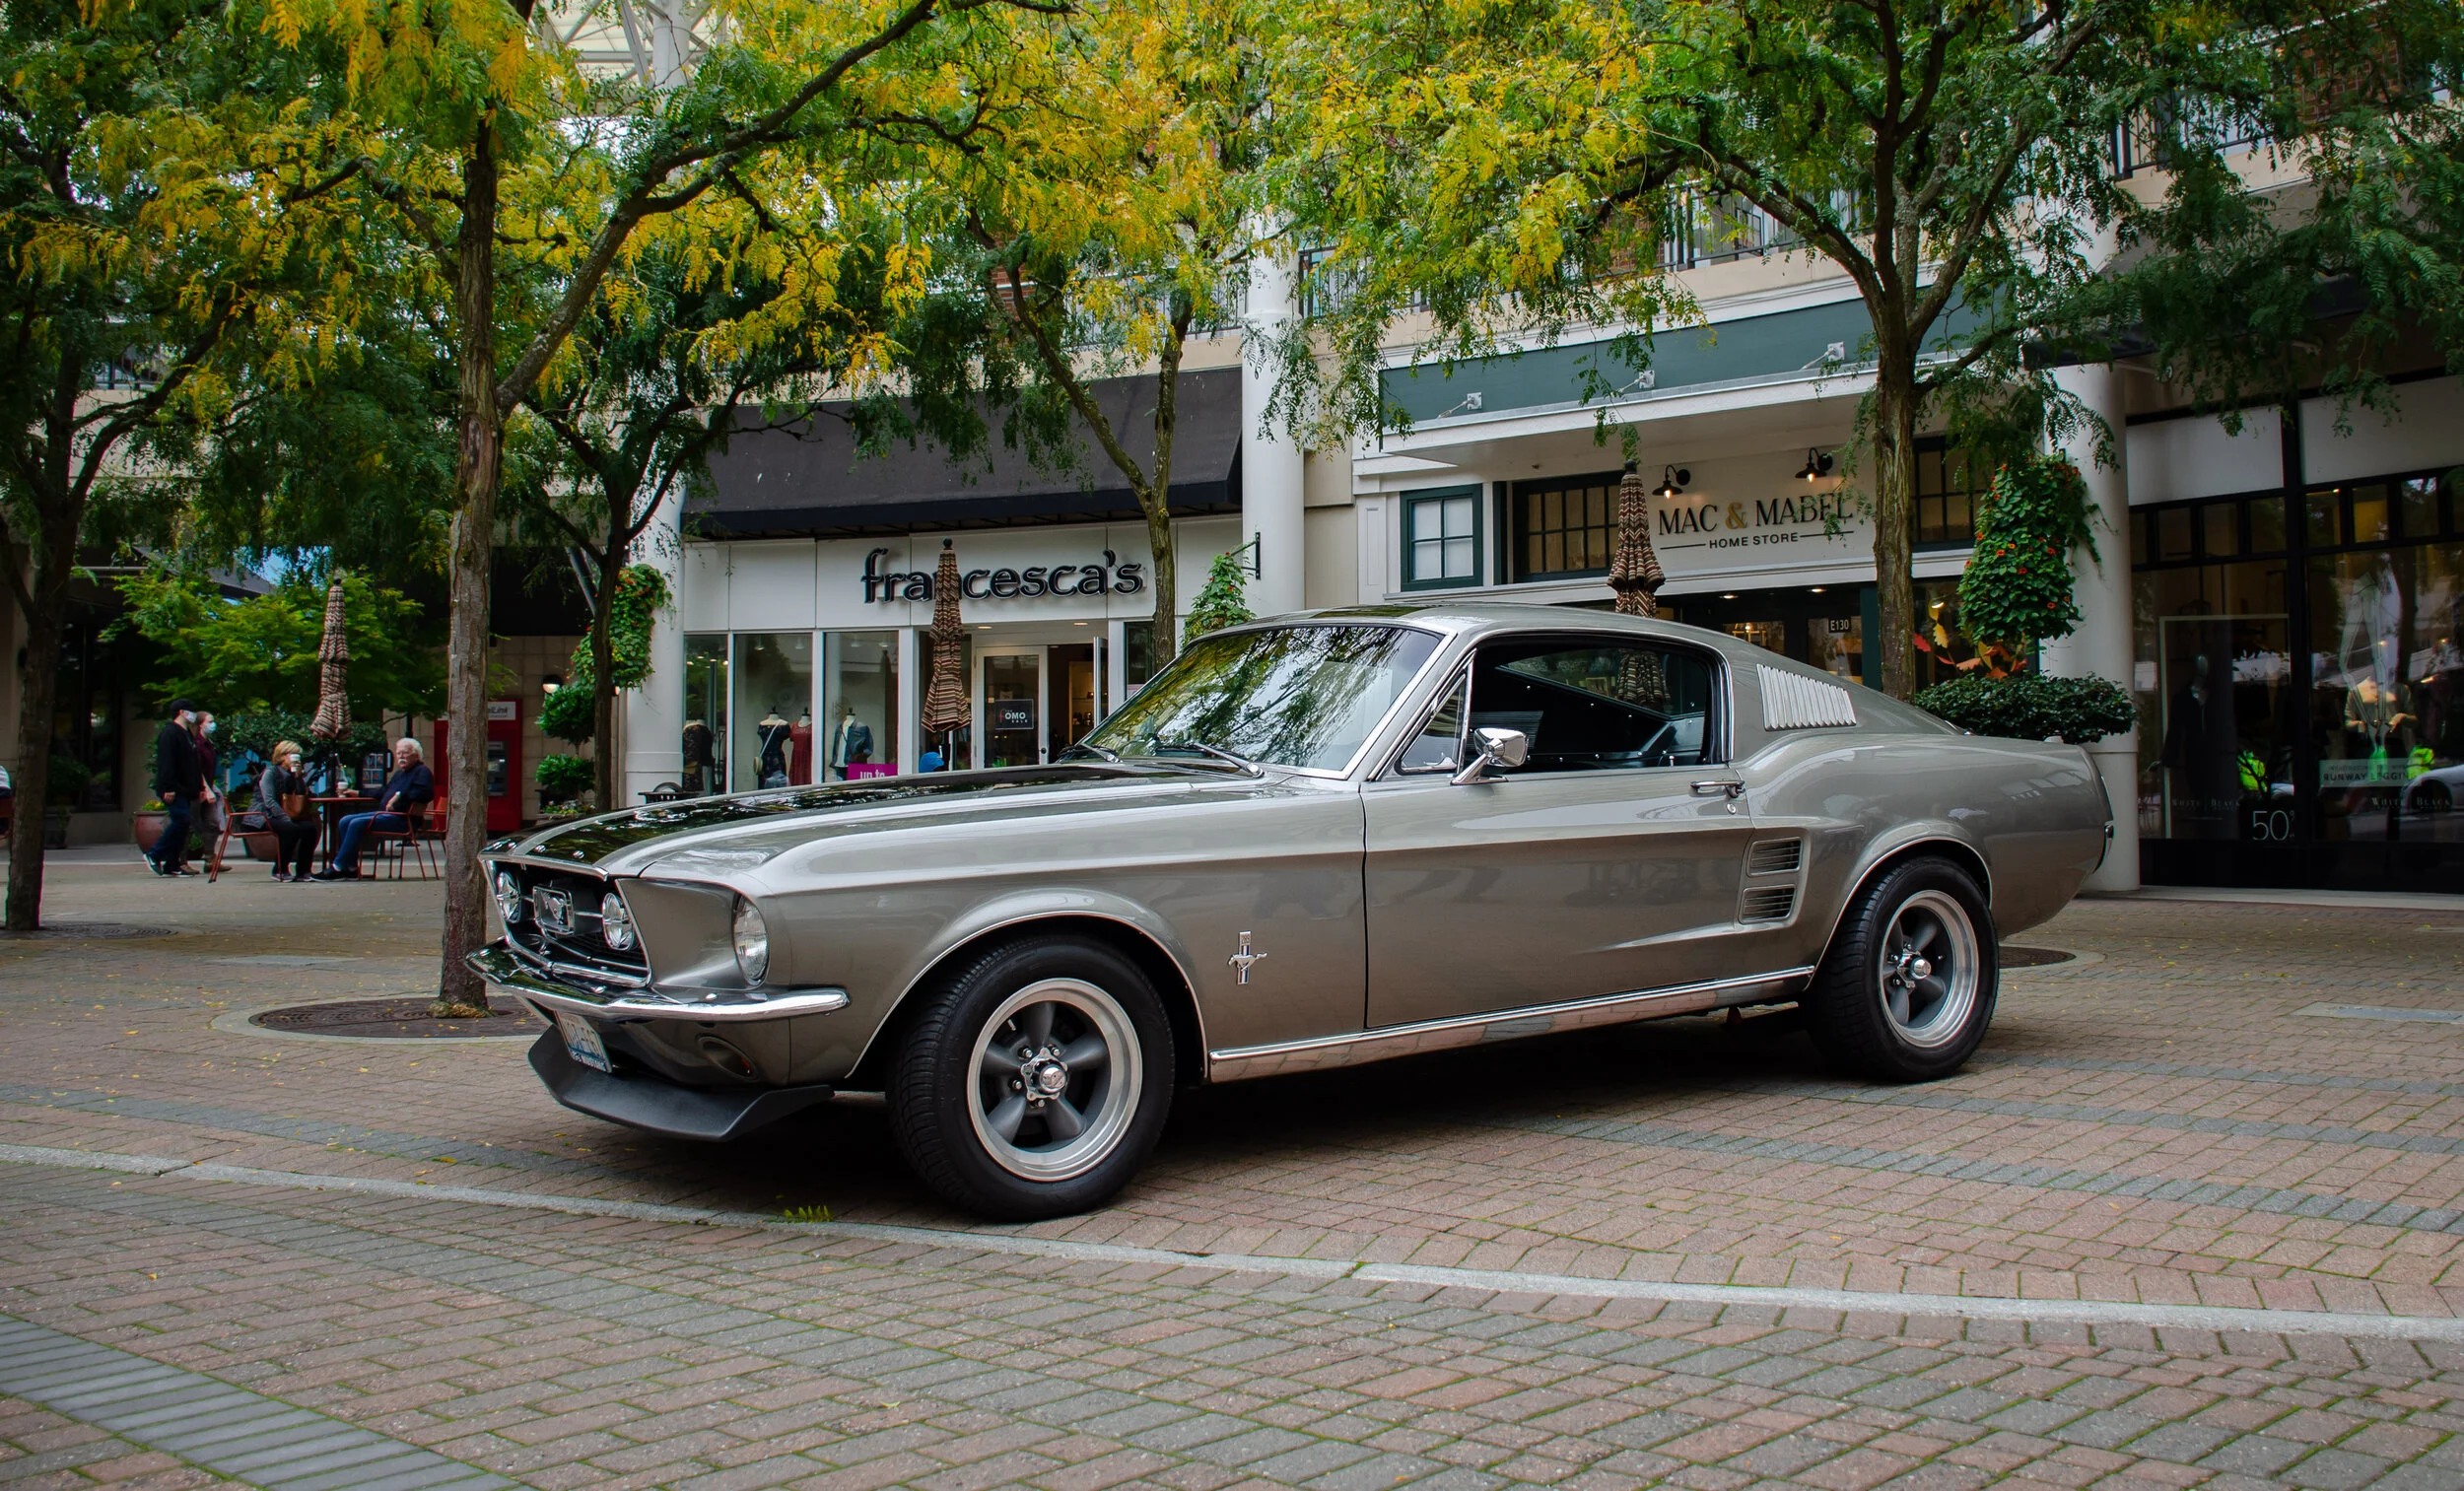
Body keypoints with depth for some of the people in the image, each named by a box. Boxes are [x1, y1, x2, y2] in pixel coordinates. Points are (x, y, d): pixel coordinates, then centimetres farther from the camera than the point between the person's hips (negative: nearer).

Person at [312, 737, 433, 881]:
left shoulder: (421, 772, -4)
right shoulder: (399, 773, 26)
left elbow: (426, 793, -23)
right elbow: (384, 791, 38)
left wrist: (400, 796, -23)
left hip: (401, 818, -10)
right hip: (384, 813, 10)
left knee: (356, 824, -22)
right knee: (345, 821, 2)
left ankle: (337, 868, -17)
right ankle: (351, 868, -3)